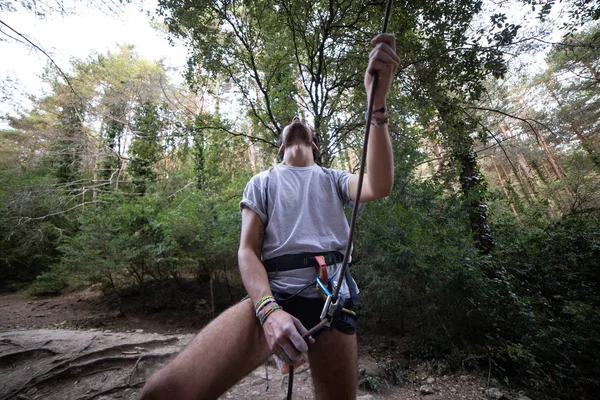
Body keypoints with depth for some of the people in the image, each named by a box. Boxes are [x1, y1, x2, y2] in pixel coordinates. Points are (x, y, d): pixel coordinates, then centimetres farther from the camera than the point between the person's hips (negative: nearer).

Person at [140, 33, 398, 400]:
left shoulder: (333, 179, 16)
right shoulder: (263, 182, 14)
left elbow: (379, 187, -6)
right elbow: (247, 250, 4)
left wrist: (378, 103, -16)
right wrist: (269, 310, -14)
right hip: (273, 296, -1)